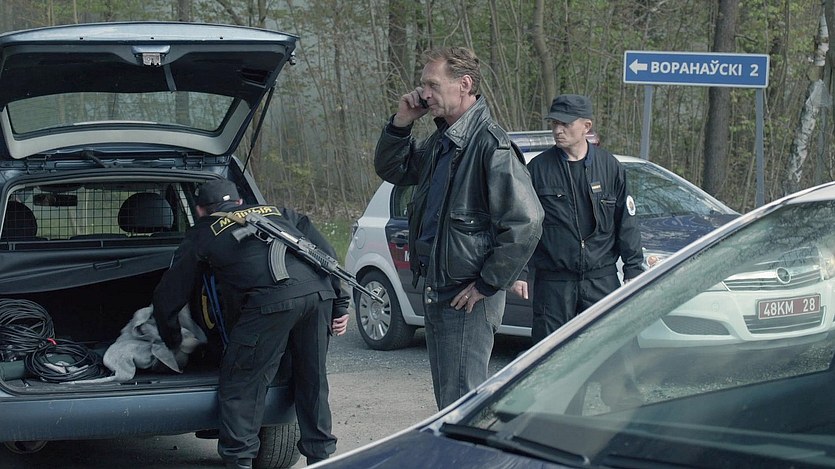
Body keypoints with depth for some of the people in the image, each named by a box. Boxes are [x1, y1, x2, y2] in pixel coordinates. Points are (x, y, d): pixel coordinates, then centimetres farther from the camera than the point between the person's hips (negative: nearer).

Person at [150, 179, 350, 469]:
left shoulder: (201, 235, 24)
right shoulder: (277, 213, 34)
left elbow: (167, 298, 30)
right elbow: (324, 251, 22)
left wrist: (172, 341, 46)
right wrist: (340, 303, 20)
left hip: (271, 300, -5)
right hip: (320, 292, 5)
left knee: (240, 385, 8)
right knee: (312, 380, 20)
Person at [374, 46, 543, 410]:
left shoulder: (491, 145, -19)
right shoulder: (441, 141, 12)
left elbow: (525, 223, -24)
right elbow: (391, 170, 25)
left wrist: (488, 284, -18)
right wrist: (401, 124, 6)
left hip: (469, 297, -10)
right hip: (436, 292, 10)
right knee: (447, 398, 17)